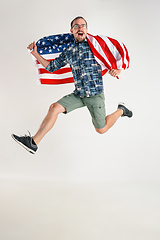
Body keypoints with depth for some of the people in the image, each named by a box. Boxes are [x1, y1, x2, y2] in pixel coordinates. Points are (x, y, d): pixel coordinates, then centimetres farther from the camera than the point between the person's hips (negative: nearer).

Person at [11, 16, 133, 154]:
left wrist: (117, 70, -19)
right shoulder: (68, 52, 8)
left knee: (101, 130, 5)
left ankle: (121, 110, 32)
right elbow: (51, 67, 18)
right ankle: (33, 143, -11)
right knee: (54, 108, -14)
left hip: (96, 95, -4)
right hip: (78, 95, 4)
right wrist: (35, 54, 9)